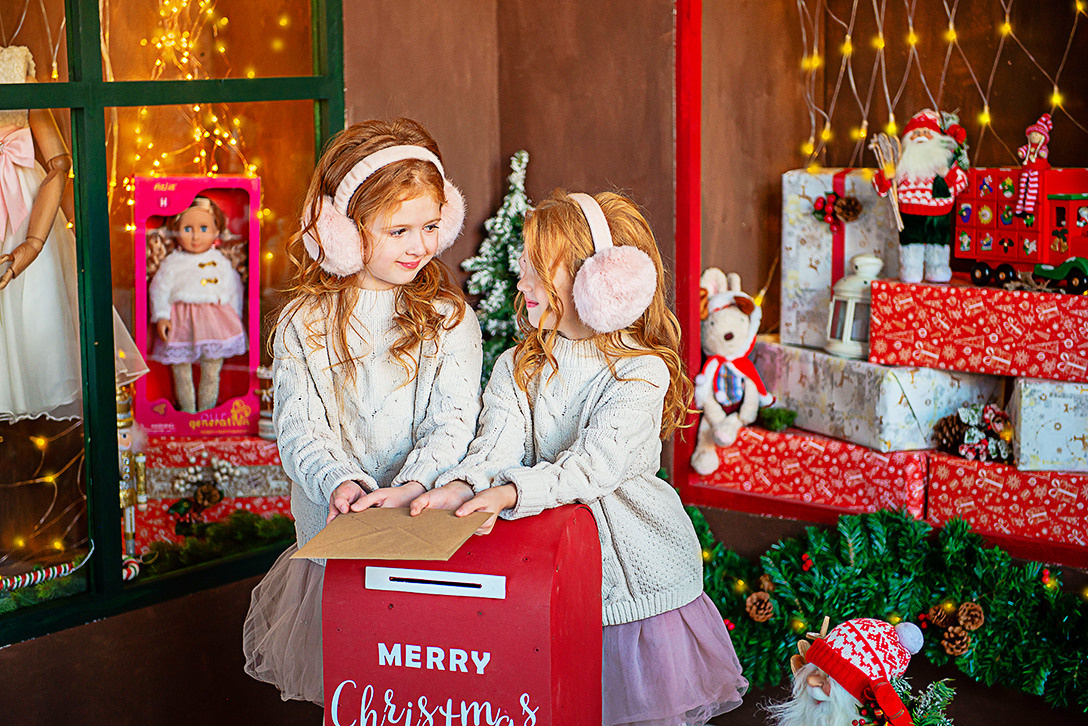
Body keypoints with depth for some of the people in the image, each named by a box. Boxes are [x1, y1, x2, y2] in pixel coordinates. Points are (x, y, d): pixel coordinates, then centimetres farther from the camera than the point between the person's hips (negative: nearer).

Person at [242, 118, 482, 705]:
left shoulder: (448, 317, 0)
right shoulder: (304, 323, 1)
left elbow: (453, 421, -10)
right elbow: (297, 426, -7)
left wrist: (411, 486, -28)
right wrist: (337, 481, -26)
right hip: (334, 522, 1)